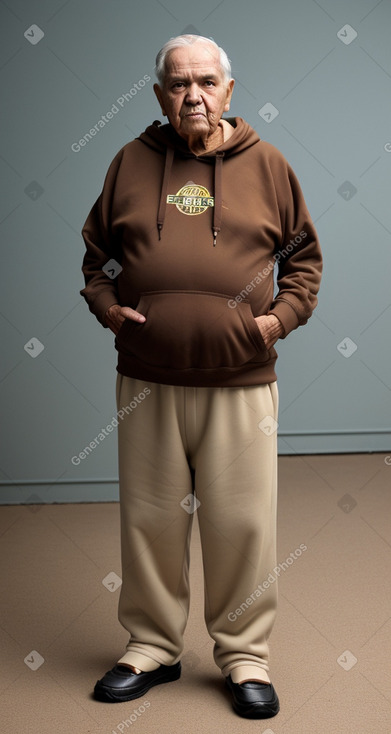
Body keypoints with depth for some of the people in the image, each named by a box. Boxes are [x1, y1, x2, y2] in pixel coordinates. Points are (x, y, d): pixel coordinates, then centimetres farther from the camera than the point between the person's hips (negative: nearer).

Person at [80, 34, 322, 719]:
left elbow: (304, 253, 13)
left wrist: (283, 314, -2)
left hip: (242, 382, -1)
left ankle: (244, 655, 22)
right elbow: (96, 248, 18)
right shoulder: (131, 161, 9)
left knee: (243, 522, 3)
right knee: (149, 517, 10)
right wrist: (104, 302, 1)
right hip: (146, 380, 2)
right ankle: (151, 646, 28)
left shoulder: (266, 164, 6)